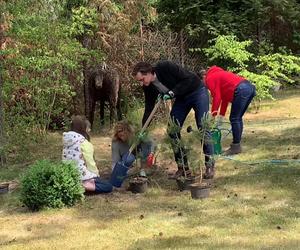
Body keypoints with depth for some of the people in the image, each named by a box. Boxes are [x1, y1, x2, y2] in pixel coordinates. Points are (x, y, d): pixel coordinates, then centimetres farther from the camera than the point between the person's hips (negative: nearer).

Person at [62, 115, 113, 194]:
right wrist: (97, 175, 5)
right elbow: (90, 163, -12)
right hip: (82, 176, -8)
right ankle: (87, 186, -15)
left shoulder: (67, 142, 6)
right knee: (108, 186, 5)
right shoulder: (84, 143, -15)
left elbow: (66, 159, 10)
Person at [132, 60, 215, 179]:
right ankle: (183, 167, 5)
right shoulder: (148, 87, -11)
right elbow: (149, 109, -6)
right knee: (172, 130, -3)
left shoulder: (165, 67, -31)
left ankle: (210, 166, -4)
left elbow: (190, 78, -28)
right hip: (181, 98, 7)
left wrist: (172, 93, -33)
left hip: (197, 92, -7)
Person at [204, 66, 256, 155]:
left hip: (241, 90, -10)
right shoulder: (218, 75, 32)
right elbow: (225, 97, 32)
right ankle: (236, 145, 21)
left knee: (234, 119, -1)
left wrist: (213, 114, 0)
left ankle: (236, 147, 2)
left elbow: (216, 97, -5)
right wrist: (221, 115, 31)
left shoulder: (210, 79, 4)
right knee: (238, 118, 17)